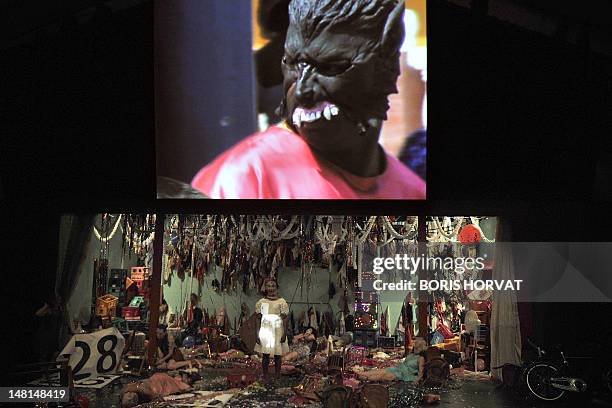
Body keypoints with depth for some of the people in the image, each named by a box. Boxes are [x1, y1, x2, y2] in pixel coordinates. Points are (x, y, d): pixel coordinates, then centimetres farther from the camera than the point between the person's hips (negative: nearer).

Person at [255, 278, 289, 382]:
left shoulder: (282, 302, -1)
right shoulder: (261, 302, 4)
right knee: (265, 355, 3)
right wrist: (258, 334, 0)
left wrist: (284, 334, -7)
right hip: (265, 331, 1)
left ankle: (277, 377, 12)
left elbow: (285, 319, -2)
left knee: (277, 355, 3)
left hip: (278, 332, -1)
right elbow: (258, 320, 5)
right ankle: (265, 377, 11)